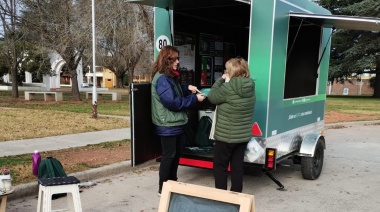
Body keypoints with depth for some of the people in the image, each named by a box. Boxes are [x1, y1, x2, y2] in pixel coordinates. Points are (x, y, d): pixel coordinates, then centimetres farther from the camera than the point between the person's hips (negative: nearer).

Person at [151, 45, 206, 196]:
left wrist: (187, 88, 2)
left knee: (177, 152, 18)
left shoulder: (170, 76, 12)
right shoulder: (162, 79, -21)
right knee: (169, 155, -1)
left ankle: (172, 183, 33)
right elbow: (173, 102, -25)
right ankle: (163, 188, 11)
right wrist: (194, 98, -19)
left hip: (175, 122, 10)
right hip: (167, 124, -10)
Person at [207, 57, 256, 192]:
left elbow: (212, 97, -8)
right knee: (237, 166, 13)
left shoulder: (228, 88, -22)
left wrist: (221, 80, -1)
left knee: (220, 166, 7)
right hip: (244, 135, 7)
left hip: (226, 136, -7)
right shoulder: (250, 87, 1)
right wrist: (226, 81, 4)